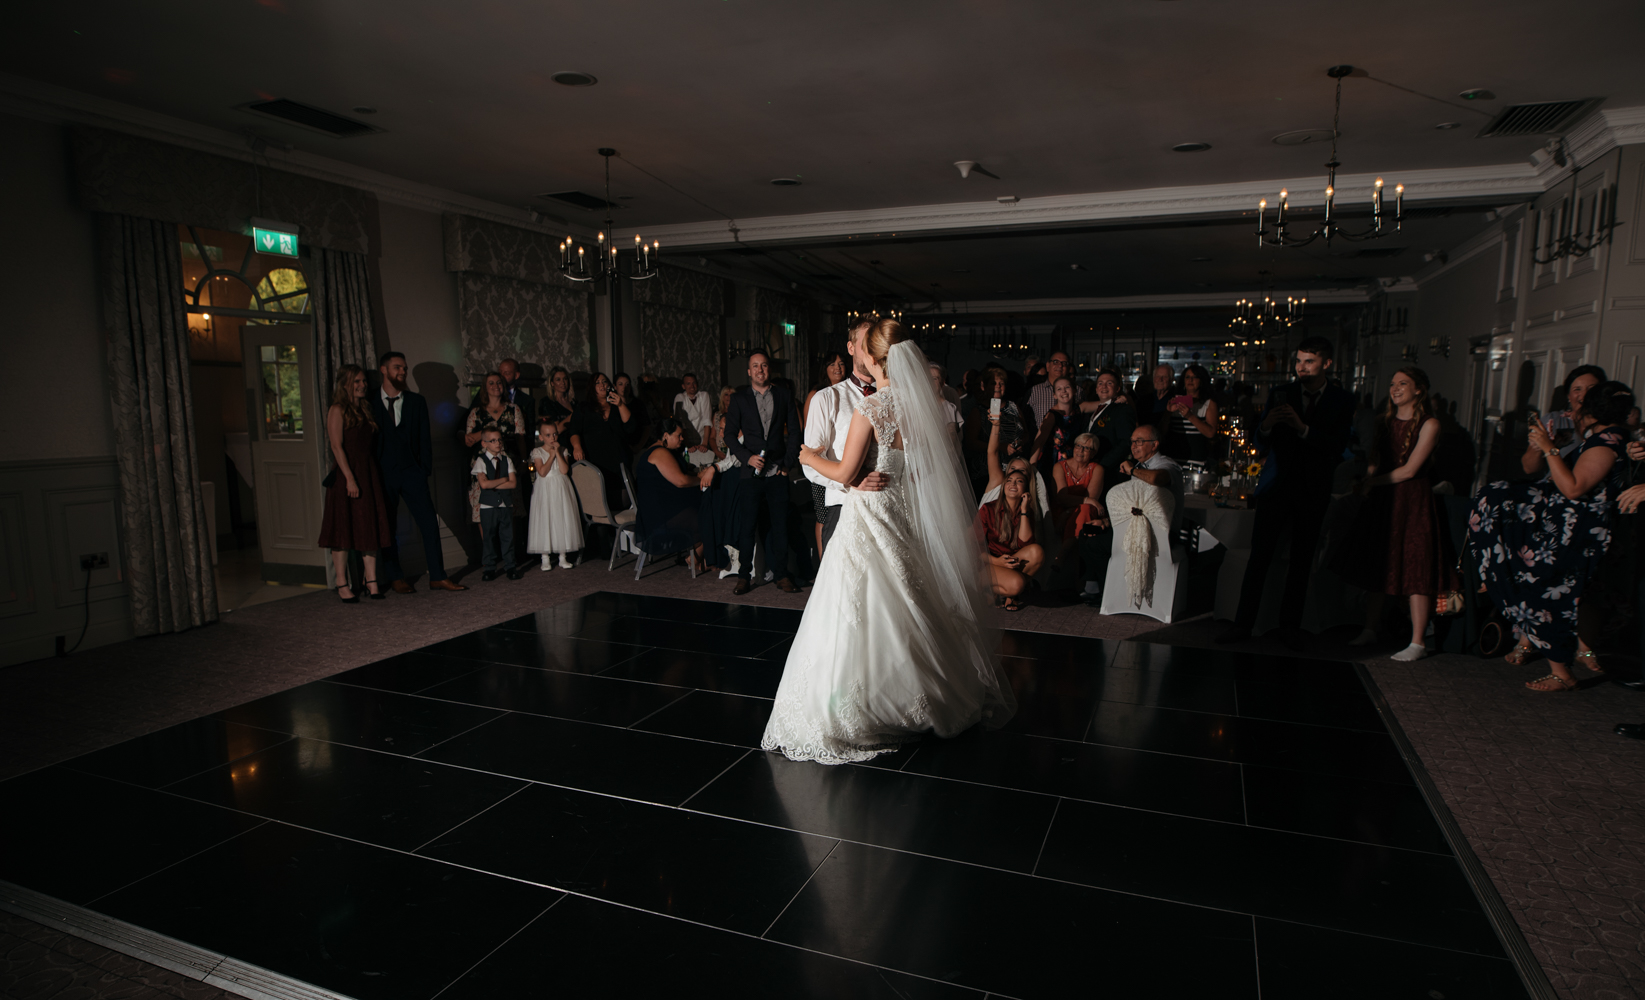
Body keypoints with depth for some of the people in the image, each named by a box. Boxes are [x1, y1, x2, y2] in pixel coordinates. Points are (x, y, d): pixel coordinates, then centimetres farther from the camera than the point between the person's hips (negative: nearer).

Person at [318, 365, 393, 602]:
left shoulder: (365, 409, 14)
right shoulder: (338, 410, -6)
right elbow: (337, 446, -13)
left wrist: (373, 474, 9)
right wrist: (349, 478, -18)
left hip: (368, 474, 7)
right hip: (346, 474, -7)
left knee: (371, 528, 5)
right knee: (344, 529, -1)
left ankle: (372, 582, 10)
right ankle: (342, 585, 4)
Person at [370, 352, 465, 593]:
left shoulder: (416, 402, 10)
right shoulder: (370, 402, 3)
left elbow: (424, 438, 10)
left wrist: (424, 469, 2)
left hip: (412, 472, 2)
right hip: (383, 474, -1)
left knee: (430, 523, -5)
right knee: (387, 527, 5)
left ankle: (437, 577, 0)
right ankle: (395, 577, 17)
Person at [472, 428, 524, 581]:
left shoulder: (507, 460, 5)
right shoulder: (481, 461, -4)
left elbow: (513, 483, -6)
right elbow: (483, 484, -18)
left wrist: (493, 485, -13)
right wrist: (503, 480, -9)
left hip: (506, 504, 2)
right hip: (488, 506, -2)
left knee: (507, 536, 6)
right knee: (489, 537, 4)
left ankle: (510, 566, 14)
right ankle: (490, 568, 14)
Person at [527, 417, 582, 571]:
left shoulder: (562, 450, 6)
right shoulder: (537, 452, -1)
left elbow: (564, 470, -8)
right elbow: (542, 472, -14)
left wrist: (558, 453, -12)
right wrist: (552, 455, -14)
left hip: (561, 489, 2)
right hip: (545, 491, -2)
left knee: (563, 520, 3)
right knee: (545, 521, -2)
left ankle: (563, 556, 12)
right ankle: (545, 558, 6)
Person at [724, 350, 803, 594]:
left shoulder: (784, 395, 8)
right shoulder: (739, 398, 5)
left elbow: (794, 430, 8)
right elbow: (730, 434, 3)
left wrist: (788, 462, 1)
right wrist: (747, 457, -11)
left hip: (778, 472, 1)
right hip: (751, 471, -1)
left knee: (780, 525, 3)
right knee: (747, 526, -1)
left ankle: (781, 575, 14)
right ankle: (744, 575, 12)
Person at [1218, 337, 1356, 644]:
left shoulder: (1342, 400, 1)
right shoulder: (1281, 394, 4)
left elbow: (1337, 446, -11)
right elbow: (1259, 440, 1)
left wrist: (1303, 428, -23)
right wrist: (1266, 425, -21)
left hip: (1313, 490, 0)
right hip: (1277, 486, 0)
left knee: (1302, 560, 8)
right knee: (1259, 556, -2)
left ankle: (1290, 624, 20)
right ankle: (1243, 623, 3)